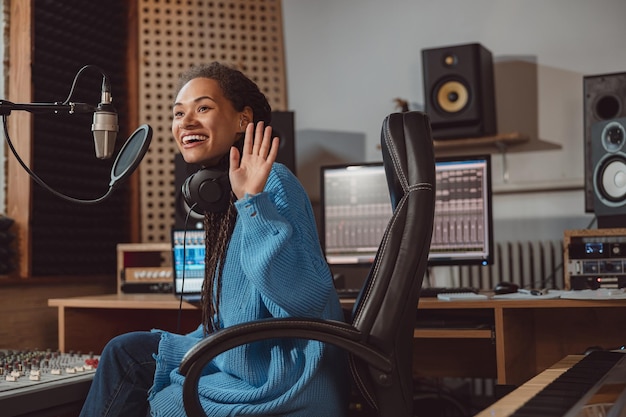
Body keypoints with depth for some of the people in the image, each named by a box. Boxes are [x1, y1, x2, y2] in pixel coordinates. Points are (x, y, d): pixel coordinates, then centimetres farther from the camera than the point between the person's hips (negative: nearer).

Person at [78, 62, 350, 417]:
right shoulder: (224, 191, 10)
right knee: (126, 351, 11)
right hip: (248, 362, 9)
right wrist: (161, 356, 17)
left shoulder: (273, 183, -18)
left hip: (286, 388, -9)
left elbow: (306, 297, -30)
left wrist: (253, 202, -34)